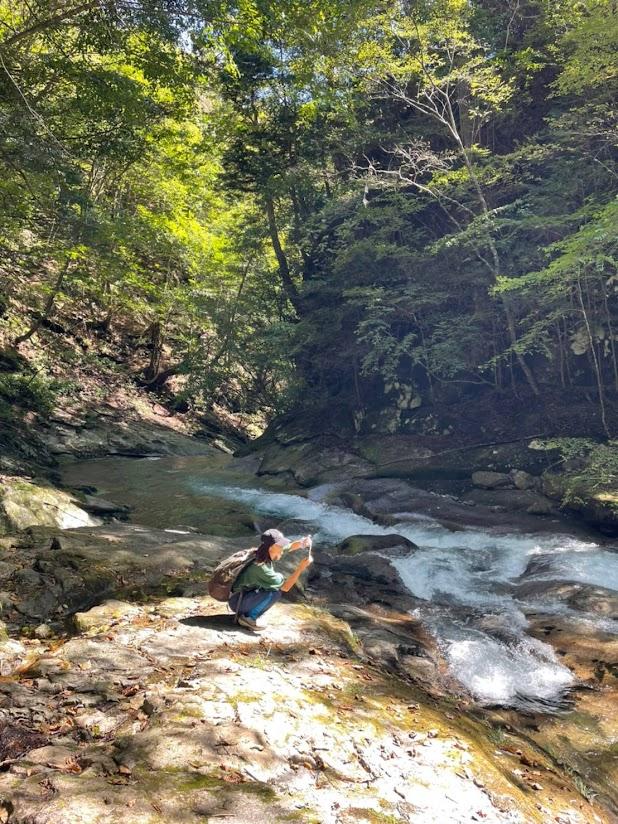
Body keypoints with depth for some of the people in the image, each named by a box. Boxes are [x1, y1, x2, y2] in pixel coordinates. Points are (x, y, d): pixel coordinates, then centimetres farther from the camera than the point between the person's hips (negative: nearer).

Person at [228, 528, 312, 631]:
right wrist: (301, 567, -30)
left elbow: (290, 546, 5)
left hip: (245, 595, 9)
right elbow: (285, 587, -26)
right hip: (237, 602, -9)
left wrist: (302, 542, -16)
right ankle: (249, 618, -9)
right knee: (275, 591, -24)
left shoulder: (266, 553, -7)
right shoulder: (260, 567, -30)